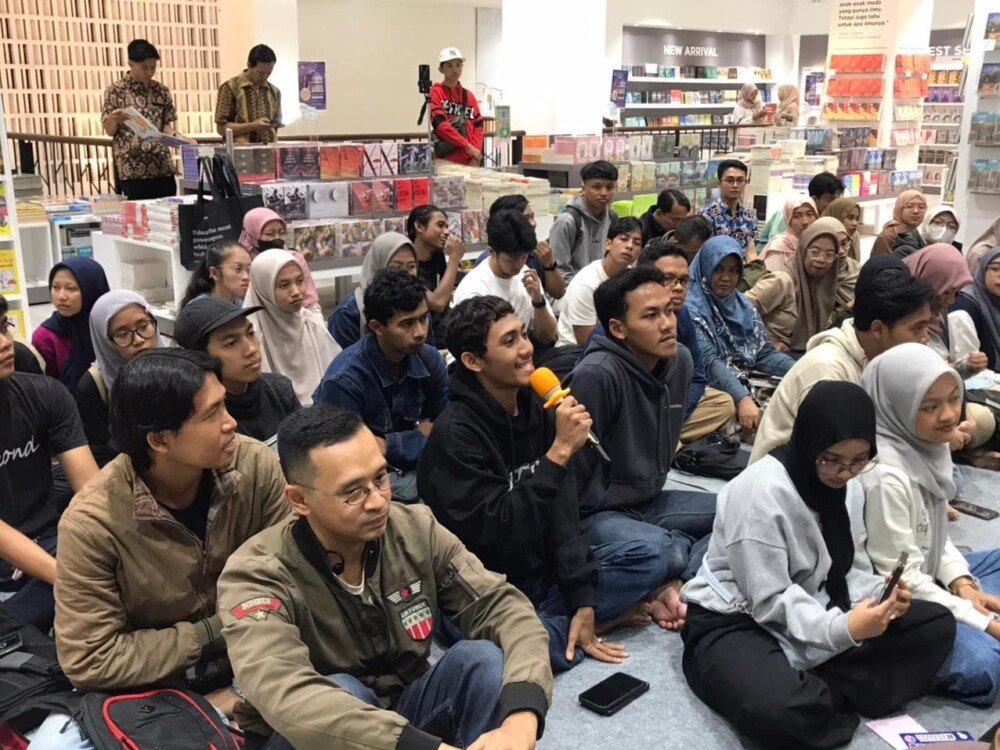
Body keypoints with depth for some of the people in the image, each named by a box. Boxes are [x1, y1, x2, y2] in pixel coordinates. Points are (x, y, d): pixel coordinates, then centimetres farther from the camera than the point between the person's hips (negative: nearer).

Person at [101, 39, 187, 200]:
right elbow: (109, 130, -1)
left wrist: (178, 136, -10)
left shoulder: (161, 91, 9)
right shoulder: (116, 90, -1)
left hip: (162, 166, 3)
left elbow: (165, 126, 11)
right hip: (132, 168, -3)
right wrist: (113, 119, -23)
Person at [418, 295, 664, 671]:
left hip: (542, 570, 6)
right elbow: (496, 533, -27)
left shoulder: (536, 411, 1)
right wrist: (560, 451, -29)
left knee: (646, 560, -2)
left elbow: (563, 513, 0)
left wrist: (584, 601, -8)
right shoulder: (455, 433, -21)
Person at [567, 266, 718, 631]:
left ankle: (672, 588, -16)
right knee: (666, 552, -36)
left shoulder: (680, 360, 0)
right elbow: (575, 468, -18)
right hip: (597, 514, -9)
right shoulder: (595, 375, -25)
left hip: (649, 501, 9)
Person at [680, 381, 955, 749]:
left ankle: (820, 695, -15)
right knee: (781, 710, -40)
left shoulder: (847, 486, 2)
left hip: (813, 614, 9)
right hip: (734, 622, -8)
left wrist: (879, 595, -15)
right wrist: (841, 629, -36)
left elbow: (851, 570, 7)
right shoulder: (761, 491, -24)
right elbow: (769, 602, -23)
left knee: (938, 624, -3)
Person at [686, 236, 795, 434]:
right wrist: (743, 398, -33)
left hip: (748, 384, 7)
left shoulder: (743, 306, 14)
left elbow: (764, 353, 9)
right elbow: (709, 363, -20)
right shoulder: (691, 308, -9)